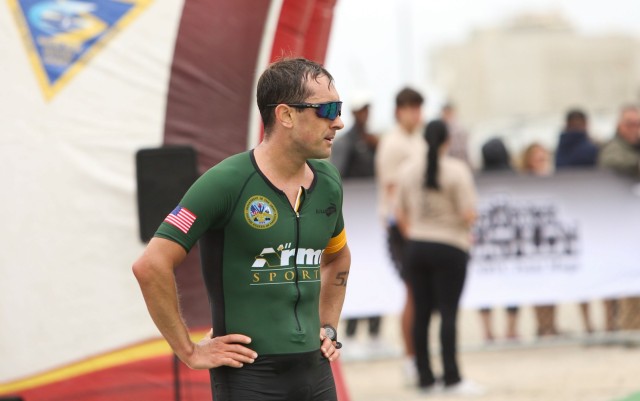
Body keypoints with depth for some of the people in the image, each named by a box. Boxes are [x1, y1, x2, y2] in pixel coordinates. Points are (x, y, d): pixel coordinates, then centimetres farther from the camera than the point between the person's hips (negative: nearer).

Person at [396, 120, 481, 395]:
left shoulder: (410, 170, 5)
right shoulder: (457, 170, -10)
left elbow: (401, 215, 9)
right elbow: (469, 214, -14)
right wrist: (466, 227, 7)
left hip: (415, 247, 5)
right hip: (449, 248, -5)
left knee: (421, 313, 7)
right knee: (448, 313, -5)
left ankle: (425, 378, 10)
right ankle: (451, 379, -7)